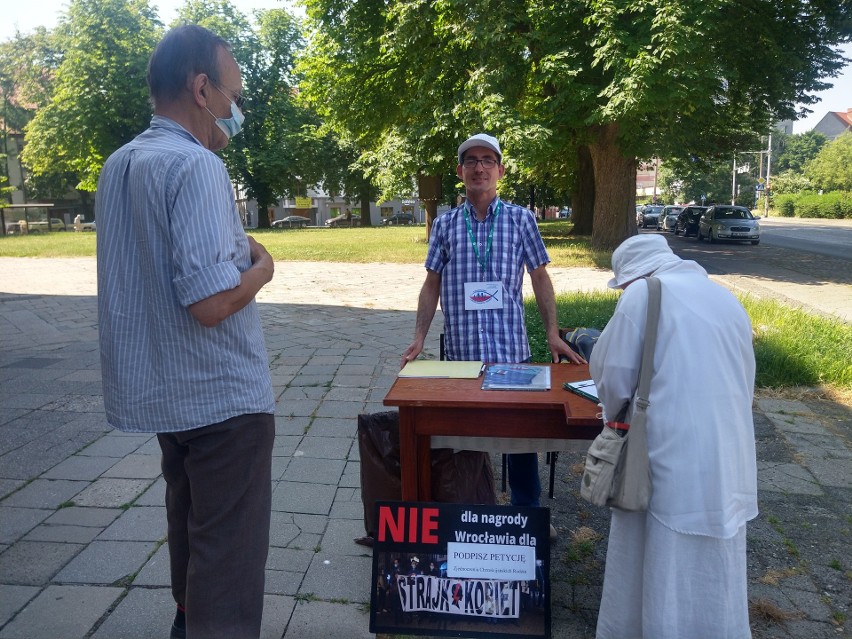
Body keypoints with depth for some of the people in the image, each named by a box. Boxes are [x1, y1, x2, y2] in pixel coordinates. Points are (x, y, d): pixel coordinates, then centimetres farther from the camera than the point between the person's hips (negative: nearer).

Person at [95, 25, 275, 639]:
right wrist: (260, 267, -9)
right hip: (222, 396, -9)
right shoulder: (196, 166, -20)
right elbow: (211, 302, -27)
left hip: (159, 392, 9)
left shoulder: (118, 165, 7)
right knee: (229, 556, 3)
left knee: (191, 531, 26)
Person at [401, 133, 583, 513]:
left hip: (512, 348, -1)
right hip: (460, 349, 1)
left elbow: (540, 278, 6)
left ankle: (528, 510, 25)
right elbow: (432, 285, 8)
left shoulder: (521, 219, 3)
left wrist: (553, 333, 0)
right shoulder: (445, 225, 6)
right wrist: (419, 338, 1)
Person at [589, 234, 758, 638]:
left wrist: (615, 414, 17)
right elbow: (745, 383, 16)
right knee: (711, 579, 16)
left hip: (673, 460, -5)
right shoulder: (726, 298, 14)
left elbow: (614, 377, -4)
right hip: (728, 464, 6)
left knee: (661, 571, 9)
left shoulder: (644, 292, -4)